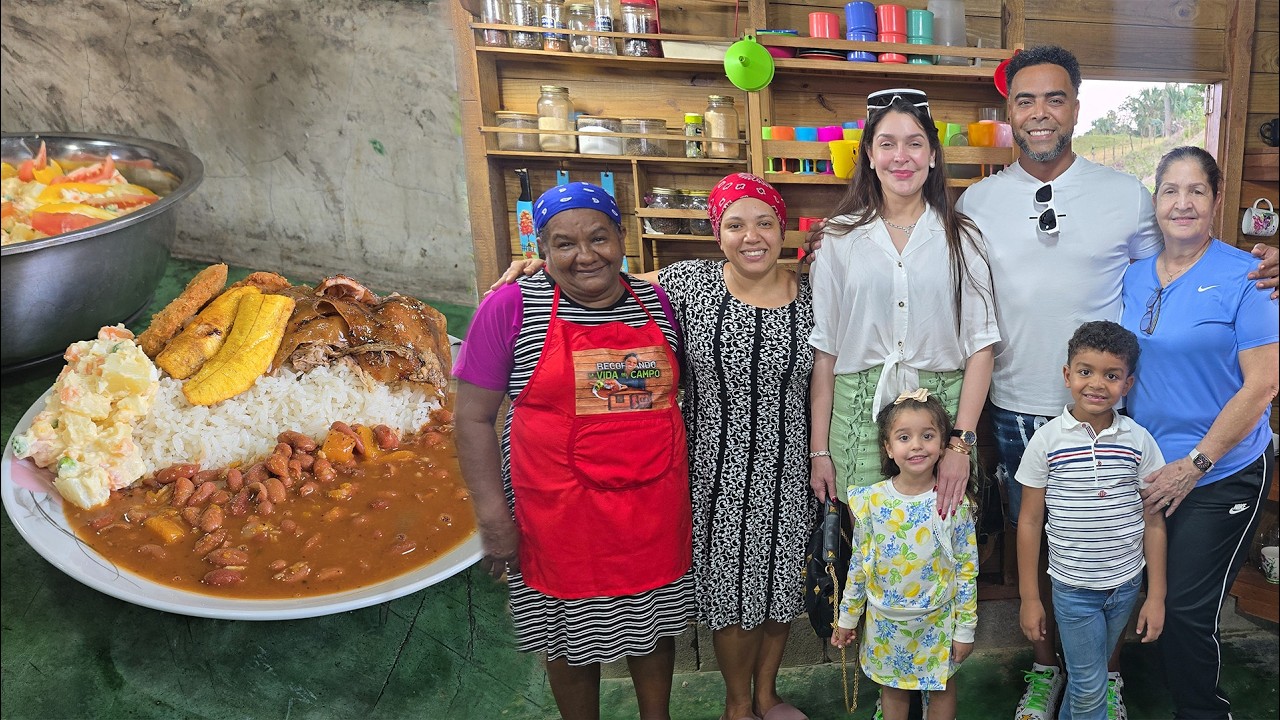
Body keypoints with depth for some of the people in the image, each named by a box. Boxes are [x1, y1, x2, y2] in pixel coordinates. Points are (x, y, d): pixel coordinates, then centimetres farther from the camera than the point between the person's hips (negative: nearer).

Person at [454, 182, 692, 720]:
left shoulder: (657, 303, 3)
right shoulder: (511, 307, -9)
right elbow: (472, 417, -8)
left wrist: (681, 484, 11)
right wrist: (493, 514, -12)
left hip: (656, 504, 3)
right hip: (560, 510, -3)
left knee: (653, 621, 19)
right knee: (573, 635, 12)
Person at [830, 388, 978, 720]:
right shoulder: (871, 500, -11)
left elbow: (967, 569, -8)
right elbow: (858, 564, 0)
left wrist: (965, 628, -5)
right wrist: (847, 616, 5)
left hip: (937, 619, -1)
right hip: (885, 619, 1)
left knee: (942, 687, 18)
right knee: (892, 687, 19)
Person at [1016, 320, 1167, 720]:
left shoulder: (1139, 440, -5)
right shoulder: (1047, 440, -11)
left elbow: (1153, 521, 1)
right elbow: (1030, 522, -5)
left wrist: (1156, 596, 1)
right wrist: (1029, 597, -3)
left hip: (1126, 583, 3)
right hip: (1073, 587, -2)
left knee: (1092, 671, 18)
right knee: (1090, 687, 4)